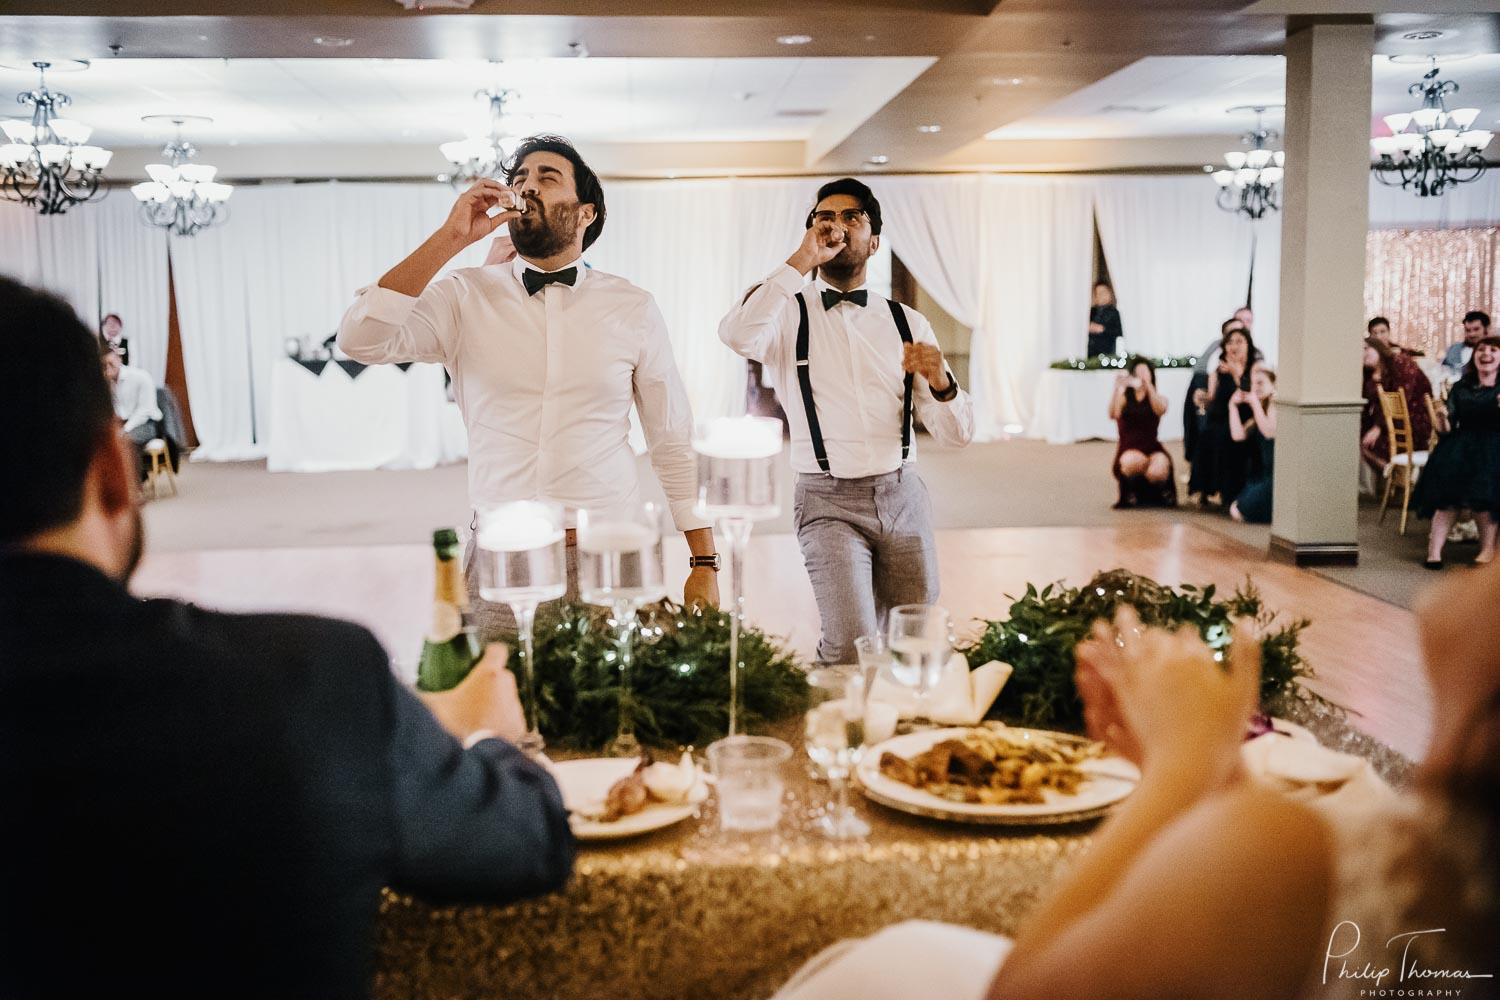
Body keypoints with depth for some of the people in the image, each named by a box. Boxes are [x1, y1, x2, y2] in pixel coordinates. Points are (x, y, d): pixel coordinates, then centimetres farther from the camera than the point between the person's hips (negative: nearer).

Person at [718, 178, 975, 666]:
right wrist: (801, 260, -19)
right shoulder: (790, 314, 2)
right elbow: (737, 335, -24)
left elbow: (956, 434, 4)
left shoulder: (907, 322, 10)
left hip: (902, 496, 4)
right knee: (852, 646, -16)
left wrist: (939, 381, -17)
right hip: (830, 501, -3)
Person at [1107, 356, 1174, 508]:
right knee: (1133, 462, -38)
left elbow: (1160, 410, -15)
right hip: (1128, 450, -1)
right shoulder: (1124, 398, 9)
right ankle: (1130, 491, -4)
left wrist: (1148, 385, -27)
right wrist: (1117, 389, -27)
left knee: (1158, 472, -33)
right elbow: (1112, 415, -13)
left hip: (1152, 448, 1)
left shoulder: (1159, 399, 11)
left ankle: (1164, 490, 6)